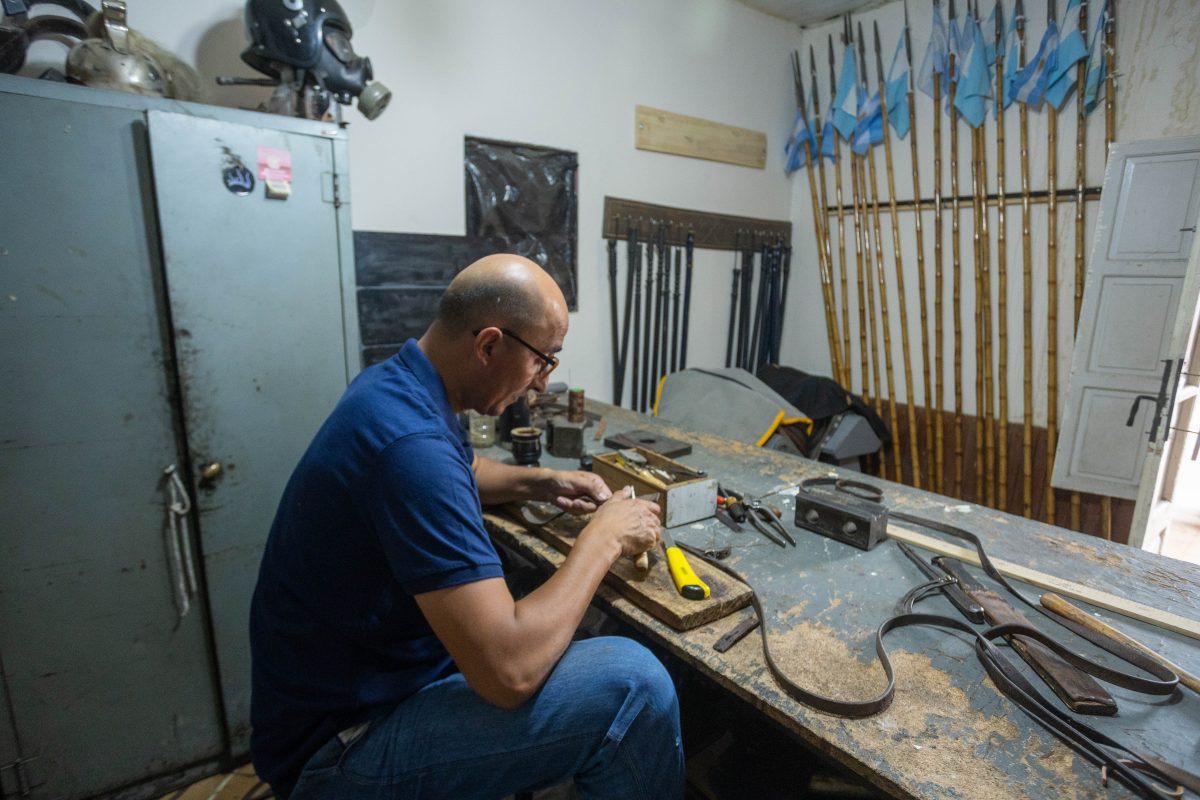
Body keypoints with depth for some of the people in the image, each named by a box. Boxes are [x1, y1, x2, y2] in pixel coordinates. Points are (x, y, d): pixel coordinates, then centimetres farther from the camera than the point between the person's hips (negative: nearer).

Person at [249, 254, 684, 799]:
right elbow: (509, 671, -34)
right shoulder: (410, 442, -33)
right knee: (634, 685, -22)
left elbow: (457, 472, 22)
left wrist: (540, 482, 5)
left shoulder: (394, 384, -1)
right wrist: (603, 539, -20)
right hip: (344, 742, -9)